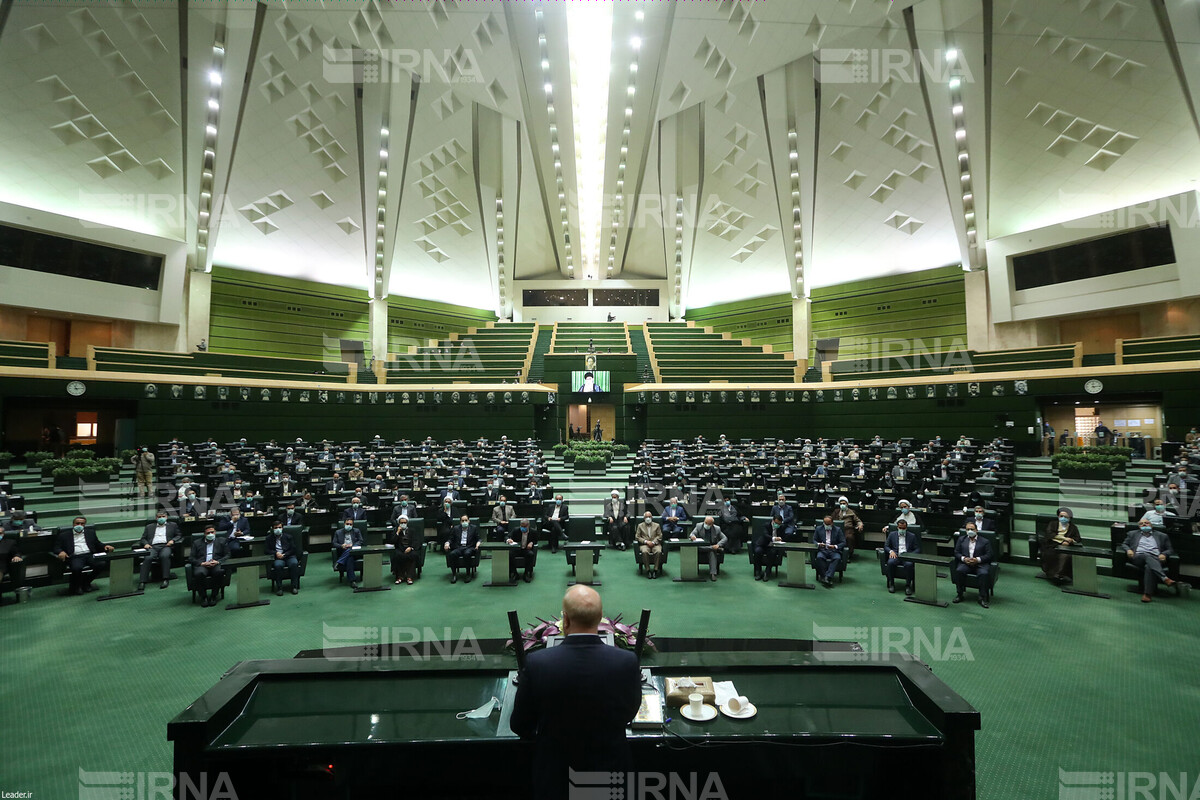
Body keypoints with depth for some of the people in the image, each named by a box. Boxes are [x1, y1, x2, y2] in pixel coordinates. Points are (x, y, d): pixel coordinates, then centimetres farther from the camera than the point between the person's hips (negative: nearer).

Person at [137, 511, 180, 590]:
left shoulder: (172, 525, 26)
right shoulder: (149, 527, 29)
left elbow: (178, 535, 21)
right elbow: (143, 538, 23)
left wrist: (172, 540, -1)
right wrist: (146, 544, 0)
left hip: (165, 546, -1)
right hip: (153, 547, 1)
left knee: (165, 556, -36)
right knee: (147, 558, -33)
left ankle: (165, 579, -37)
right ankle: (142, 582, -34)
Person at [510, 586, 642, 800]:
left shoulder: (538, 663, -25)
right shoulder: (627, 662, -23)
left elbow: (520, 726, -8)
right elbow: (629, 713, -2)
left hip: (555, 777, 0)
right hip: (609, 768, 1)